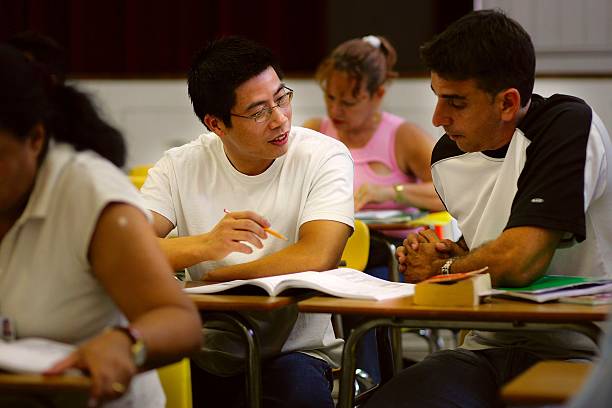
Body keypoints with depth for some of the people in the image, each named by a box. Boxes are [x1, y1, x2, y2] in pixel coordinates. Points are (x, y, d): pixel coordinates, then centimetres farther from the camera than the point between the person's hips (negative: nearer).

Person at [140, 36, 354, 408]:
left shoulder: (324, 157, -6)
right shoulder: (180, 166, 1)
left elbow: (317, 258, -21)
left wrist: (210, 279, -13)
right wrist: (207, 245, -32)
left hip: (296, 351, -2)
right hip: (203, 357, 2)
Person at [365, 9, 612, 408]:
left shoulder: (569, 126, -15)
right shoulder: (447, 157, 8)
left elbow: (519, 261, -24)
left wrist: (443, 269, -5)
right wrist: (451, 252, 4)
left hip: (573, 354, -5)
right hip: (488, 349, 6)